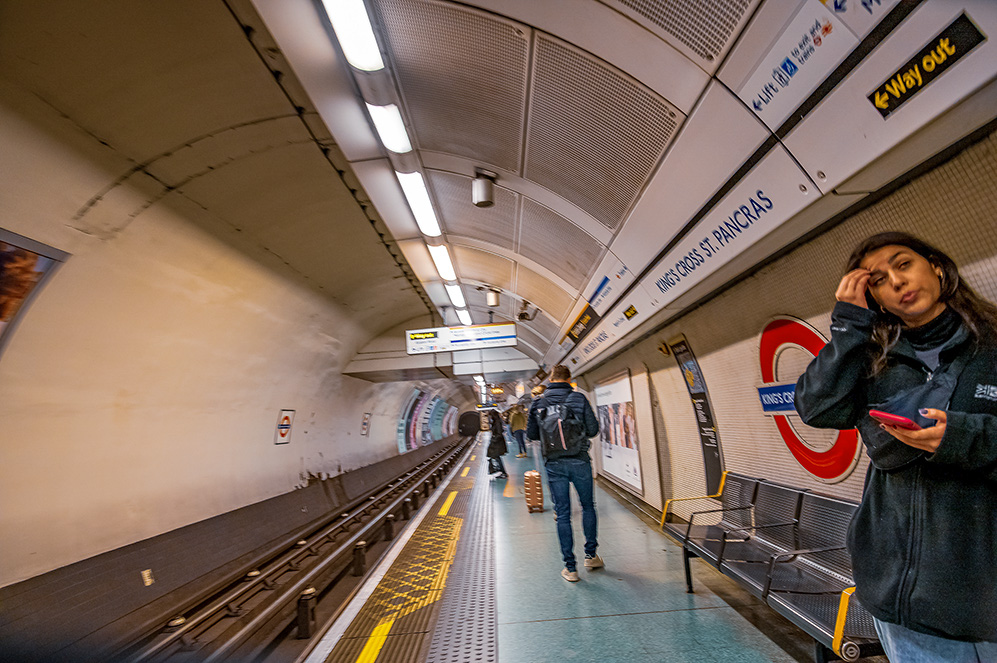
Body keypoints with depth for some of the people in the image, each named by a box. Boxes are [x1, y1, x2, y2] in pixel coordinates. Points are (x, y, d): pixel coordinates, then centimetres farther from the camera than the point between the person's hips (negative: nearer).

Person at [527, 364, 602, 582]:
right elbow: (593, 429, -3)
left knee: (562, 514, 9)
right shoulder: (579, 399, -5)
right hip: (579, 461, -1)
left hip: (554, 464, 1)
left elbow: (531, 433, 4)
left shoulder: (538, 403, 0)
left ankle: (570, 568, 16)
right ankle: (590, 555, 30)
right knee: (588, 506, 20)